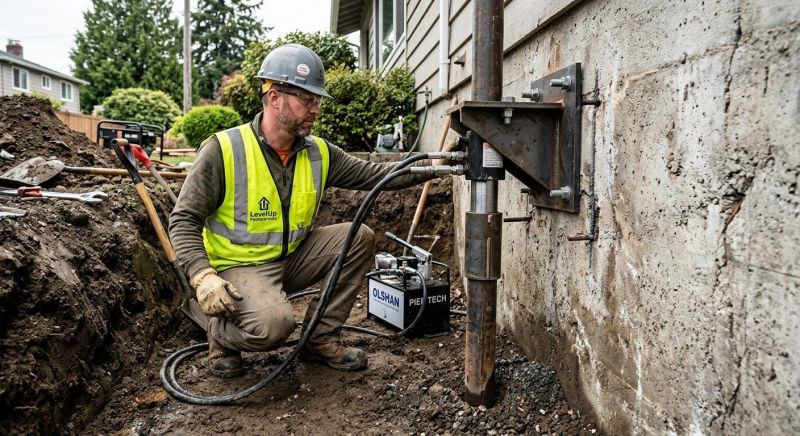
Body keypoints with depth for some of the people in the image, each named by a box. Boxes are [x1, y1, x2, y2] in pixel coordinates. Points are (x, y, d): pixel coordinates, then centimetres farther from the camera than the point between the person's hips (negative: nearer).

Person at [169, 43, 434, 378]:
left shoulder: (319, 153, -1)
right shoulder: (224, 149, -17)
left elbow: (372, 174, 2)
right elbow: (184, 219, -14)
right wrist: (203, 277, -27)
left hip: (292, 258, 7)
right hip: (240, 265, -6)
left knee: (360, 238, -9)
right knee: (275, 323, -35)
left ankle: (321, 339, 2)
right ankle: (221, 333, 3)